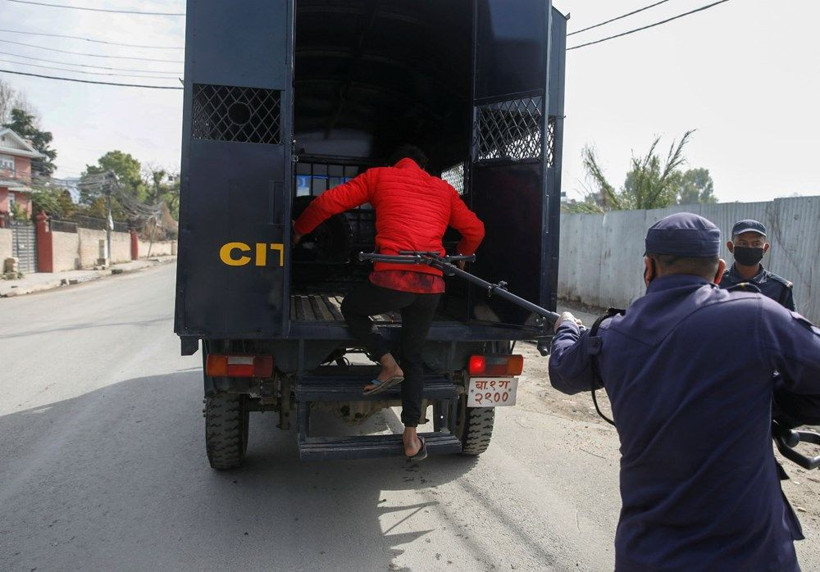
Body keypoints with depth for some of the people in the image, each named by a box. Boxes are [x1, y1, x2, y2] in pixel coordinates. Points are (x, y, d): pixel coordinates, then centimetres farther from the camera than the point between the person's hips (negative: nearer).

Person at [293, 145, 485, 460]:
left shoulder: (379, 176, 14)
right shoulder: (443, 188, 23)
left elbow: (328, 202, 8)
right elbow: (475, 229, 22)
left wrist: (299, 231, 24)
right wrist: (459, 258, 41)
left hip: (392, 278, -4)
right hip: (432, 284, 4)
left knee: (351, 308, 26)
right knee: (413, 357, 18)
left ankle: (388, 363, 8)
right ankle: (411, 436, 18)